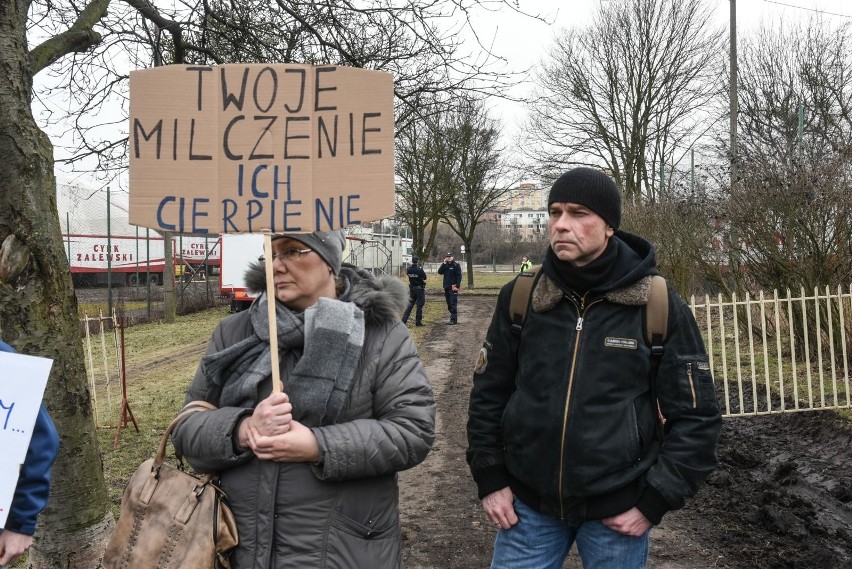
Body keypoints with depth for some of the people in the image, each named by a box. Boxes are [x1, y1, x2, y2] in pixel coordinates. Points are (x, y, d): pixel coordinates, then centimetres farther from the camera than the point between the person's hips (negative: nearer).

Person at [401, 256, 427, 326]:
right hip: (419, 288, -5)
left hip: (412, 288, 5)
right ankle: (418, 322, 7)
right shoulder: (419, 269, -19)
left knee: (410, 304, 12)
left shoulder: (409, 268, -6)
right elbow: (425, 277, -7)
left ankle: (404, 320, 6)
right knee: (419, 305, 4)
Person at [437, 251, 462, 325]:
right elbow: (440, 272, 1)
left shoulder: (456, 265, -5)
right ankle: (453, 316, 22)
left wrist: (457, 286, -18)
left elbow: (459, 276, -10)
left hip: (453, 287, -7)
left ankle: (454, 319, -8)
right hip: (446, 287, 7)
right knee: (449, 304, 11)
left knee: (453, 304, -8)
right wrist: (443, 264, -8)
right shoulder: (445, 265, 13)